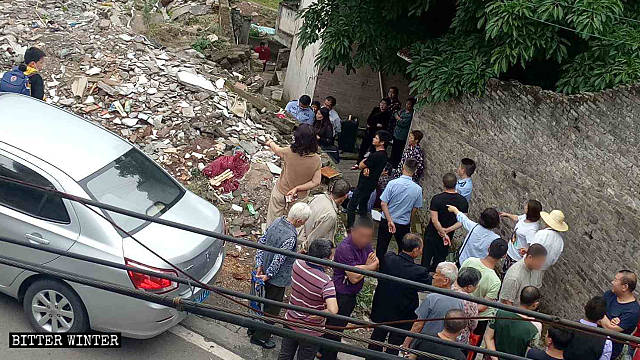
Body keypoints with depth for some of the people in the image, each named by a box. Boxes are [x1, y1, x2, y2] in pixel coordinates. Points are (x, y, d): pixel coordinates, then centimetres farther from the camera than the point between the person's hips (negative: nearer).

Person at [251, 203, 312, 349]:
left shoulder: (278, 221, -7)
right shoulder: (290, 237, -33)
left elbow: (261, 241, 1)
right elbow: (279, 259, -28)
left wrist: (259, 265, 3)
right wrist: (267, 275, -13)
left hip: (266, 269, 9)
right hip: (278, 278, -8)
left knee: (266, 302, 27)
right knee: (272, 309, 12)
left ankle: (253, 328, 44)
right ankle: (260, 337, 28)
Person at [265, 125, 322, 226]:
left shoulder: (289, 153, -25)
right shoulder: (317, 160, -19)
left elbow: (276, 149, -3)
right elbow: (316, 182, -17)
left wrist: (270, 143, 19)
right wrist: (297, 188, -16)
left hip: (281, 193, -2)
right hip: (300, 196, 2)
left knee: (274, 216, 22)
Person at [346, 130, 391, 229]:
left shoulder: (375, 156, -27)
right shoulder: (383, 154, 5)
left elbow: (360, 166, -17)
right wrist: (366, 168, -14)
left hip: (364, 186, -10)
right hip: (371, 185, 10)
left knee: (351, 207, -2)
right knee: (363, 206, 22)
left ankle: (349, 228, 4)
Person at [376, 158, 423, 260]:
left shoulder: (392, 183, -19)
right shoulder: (418, 189, -13)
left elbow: (383, 203, -19)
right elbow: (414, 209, -1)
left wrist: (390, 221, -16)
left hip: (386, 221, -1)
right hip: (404, 224, 1)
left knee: (381, 248, 15)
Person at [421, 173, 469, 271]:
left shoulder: (436, 199, -20)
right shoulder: (463, 200, -10)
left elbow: (434, 220, -23)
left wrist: (444, 233, -17)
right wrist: (447, 230, -15)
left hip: (432, 234, -3)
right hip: (449, 236, 3)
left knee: (427, 257, 13)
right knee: (440, 259, 19)